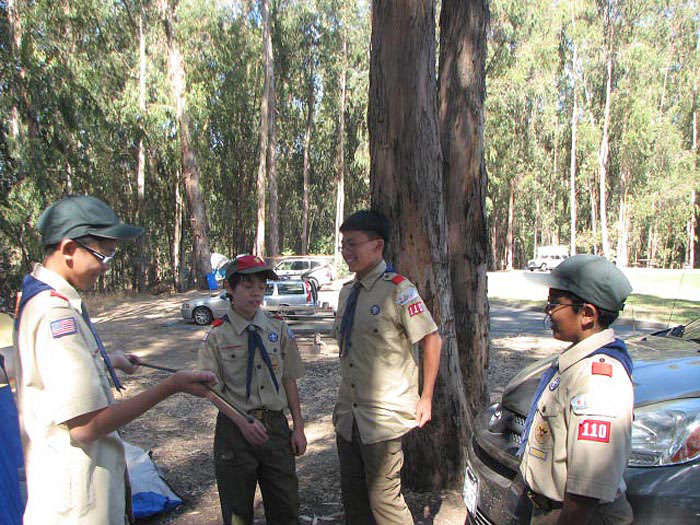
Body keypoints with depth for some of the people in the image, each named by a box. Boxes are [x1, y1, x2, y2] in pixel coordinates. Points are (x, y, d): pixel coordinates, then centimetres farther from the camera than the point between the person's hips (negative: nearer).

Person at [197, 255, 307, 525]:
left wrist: (298, 427, 4)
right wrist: (243, 423, -19)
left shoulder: (278, 328, 0)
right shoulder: (217, 335, -7)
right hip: (235, 429, -2)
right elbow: (214, 391, -6)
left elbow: (289, 380, 5)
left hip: (276, 425, 2)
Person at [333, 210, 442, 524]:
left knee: (383, 498, 2)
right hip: (347, 415, 7)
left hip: (383, 417, -7)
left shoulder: (397, 289, -14)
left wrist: (425, 399, -10)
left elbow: (432, 340, -11)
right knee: (353, 498, 17)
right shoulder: (347, 291, 9)